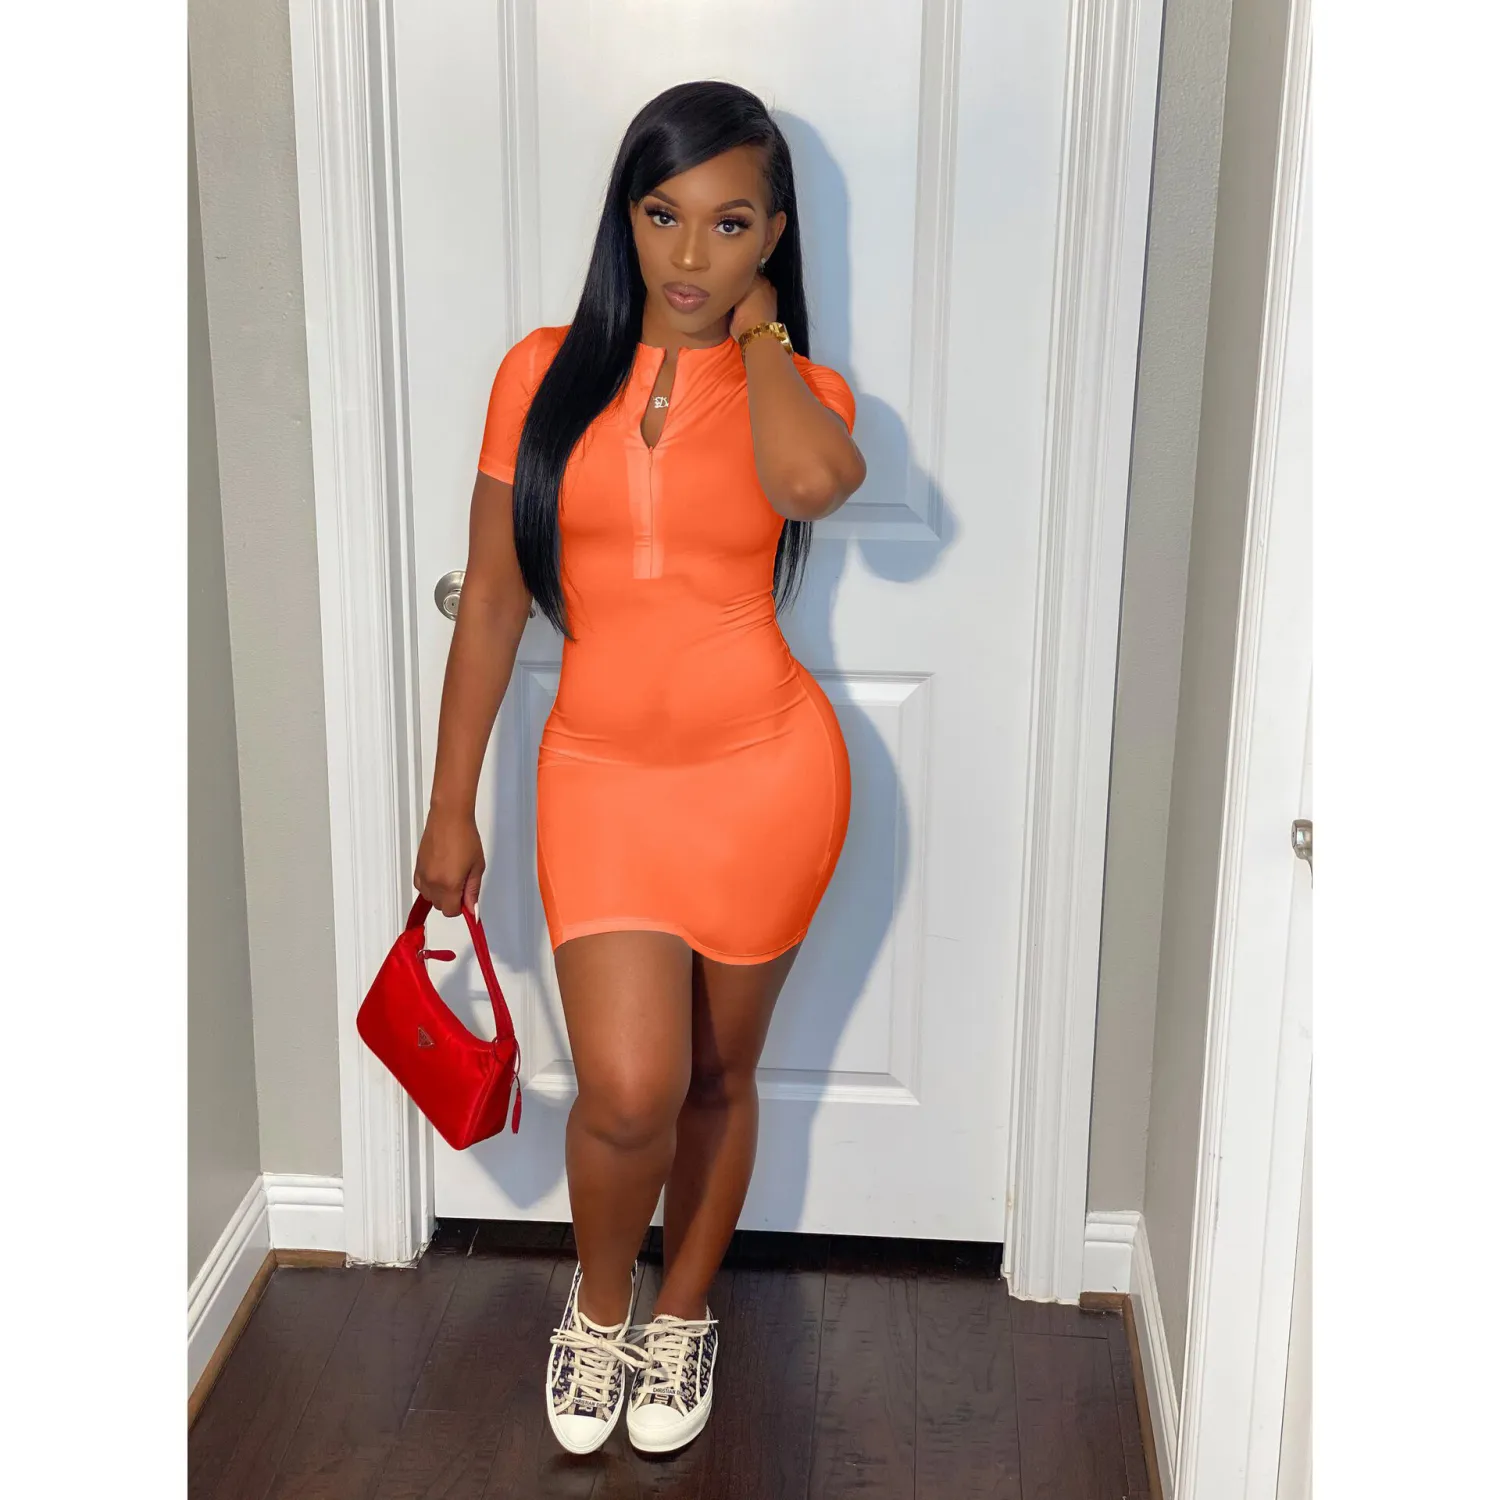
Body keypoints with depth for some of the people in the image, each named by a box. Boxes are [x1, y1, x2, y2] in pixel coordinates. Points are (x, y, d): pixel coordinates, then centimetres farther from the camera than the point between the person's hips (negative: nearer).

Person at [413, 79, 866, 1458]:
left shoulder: (797, 390, -2)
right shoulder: (546, 373, 1)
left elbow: (815, 481, -30)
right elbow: (491, 600, 3)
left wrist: (759, 330, -12)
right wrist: (452, 808, 4)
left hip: (765, 773, 0)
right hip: (603, 774, 0)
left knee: (717, 1072, 13)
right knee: (630, 1089, -11)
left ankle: (684, 1314, 40)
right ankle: (598, 1306, 22)